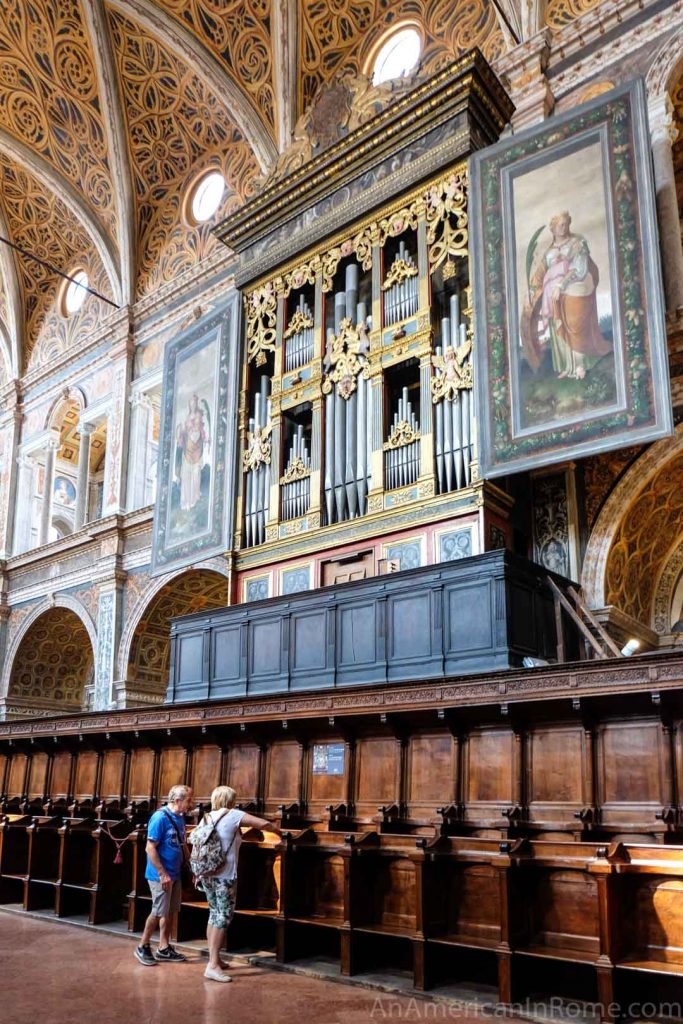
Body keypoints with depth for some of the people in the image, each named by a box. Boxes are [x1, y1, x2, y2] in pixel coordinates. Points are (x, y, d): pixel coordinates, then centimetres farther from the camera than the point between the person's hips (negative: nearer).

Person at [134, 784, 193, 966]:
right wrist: (162, 874, -21)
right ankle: (142, 947, 17)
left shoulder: (180, 818, 6)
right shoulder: (160, 817, -20)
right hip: (160, 875, -8)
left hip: (175, 873, 8)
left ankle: (164, 949, 23)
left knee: (171, 912, 12)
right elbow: (150, 848, -21)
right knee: (159, 912, 0)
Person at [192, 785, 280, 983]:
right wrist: (279, 831, 6)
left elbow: (191, 839, 15)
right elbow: (264, 823, -13)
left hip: (207, 874, 7)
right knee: (223, 917, -5)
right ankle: (213, 965, -9)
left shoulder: (208, 818, 10)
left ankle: (214, 959, 24)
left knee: (214, 915, 17)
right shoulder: (233, 815, -8)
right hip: (225, 876, -7)